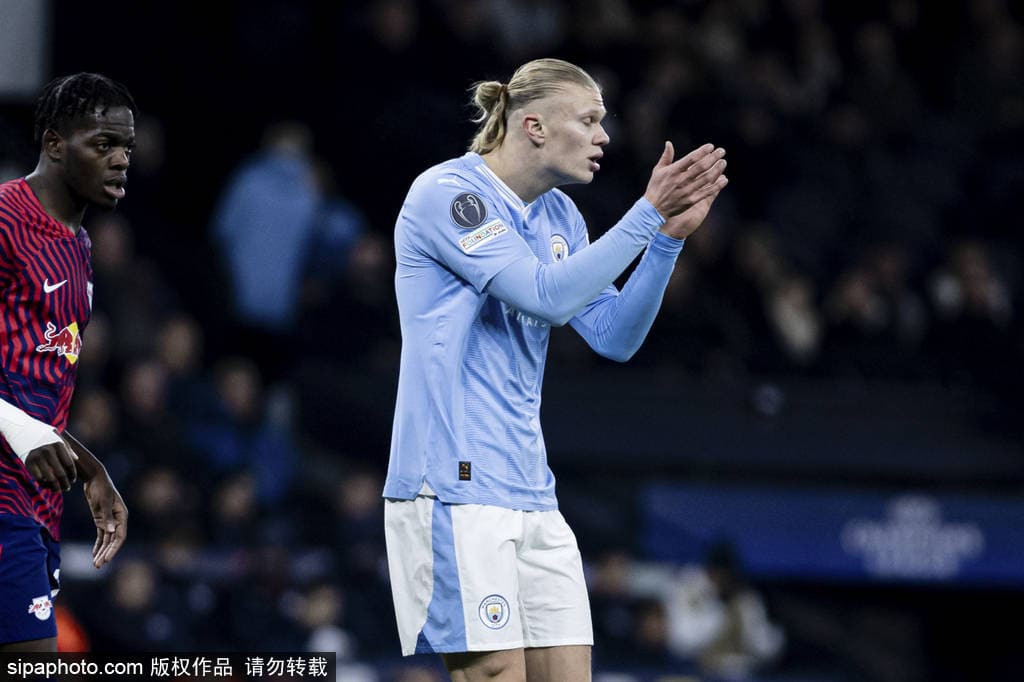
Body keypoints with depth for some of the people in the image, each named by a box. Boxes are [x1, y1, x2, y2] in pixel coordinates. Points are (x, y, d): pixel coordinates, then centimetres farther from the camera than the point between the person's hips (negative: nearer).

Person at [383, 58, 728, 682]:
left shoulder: (560, 216, 15)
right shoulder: (447, 193, -10)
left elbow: (615, 337, 11)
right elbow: (548, 296, -19)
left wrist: (668, 238, 0)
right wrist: (648, 213, -17)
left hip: (529, 487, 8)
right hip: (455, 486, -8)